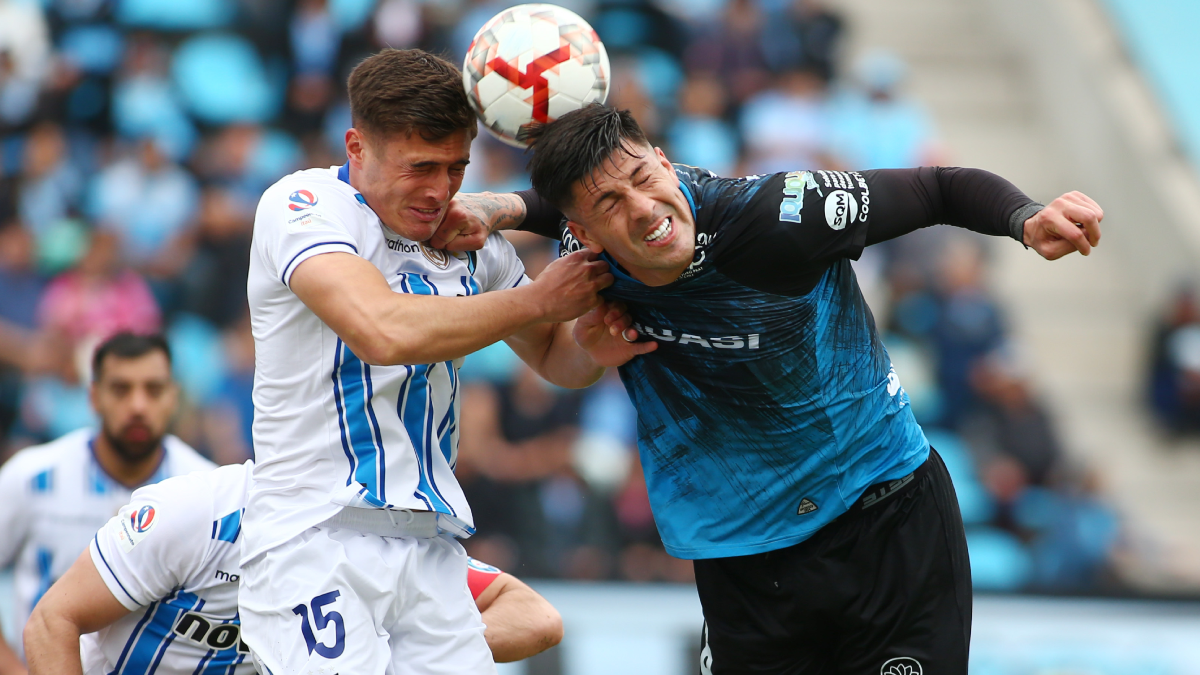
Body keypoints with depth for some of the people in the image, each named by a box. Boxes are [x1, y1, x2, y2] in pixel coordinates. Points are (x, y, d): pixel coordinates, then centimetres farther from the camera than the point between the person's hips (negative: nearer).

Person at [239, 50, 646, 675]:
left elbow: (555, 359, 24)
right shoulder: (302, 203, -8)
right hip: (312, 541, -6)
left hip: (430, 550, 6)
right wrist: (538, 299, -14)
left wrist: (593, 349, -2)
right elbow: (385, 332, -25)